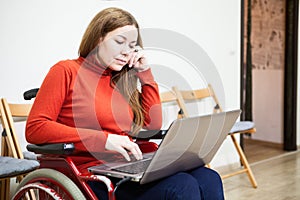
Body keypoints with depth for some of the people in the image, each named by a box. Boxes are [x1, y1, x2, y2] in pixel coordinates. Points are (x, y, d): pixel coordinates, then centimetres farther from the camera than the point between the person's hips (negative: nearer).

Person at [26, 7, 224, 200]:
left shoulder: (121, 80, 20)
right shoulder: (67, 71, 2)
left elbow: (154, 124, 23)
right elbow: (34, 129, -10)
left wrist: (145, 73, 15)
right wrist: (103, 139, -18)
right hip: (94, 176, -6)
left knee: (209, 179, -21)